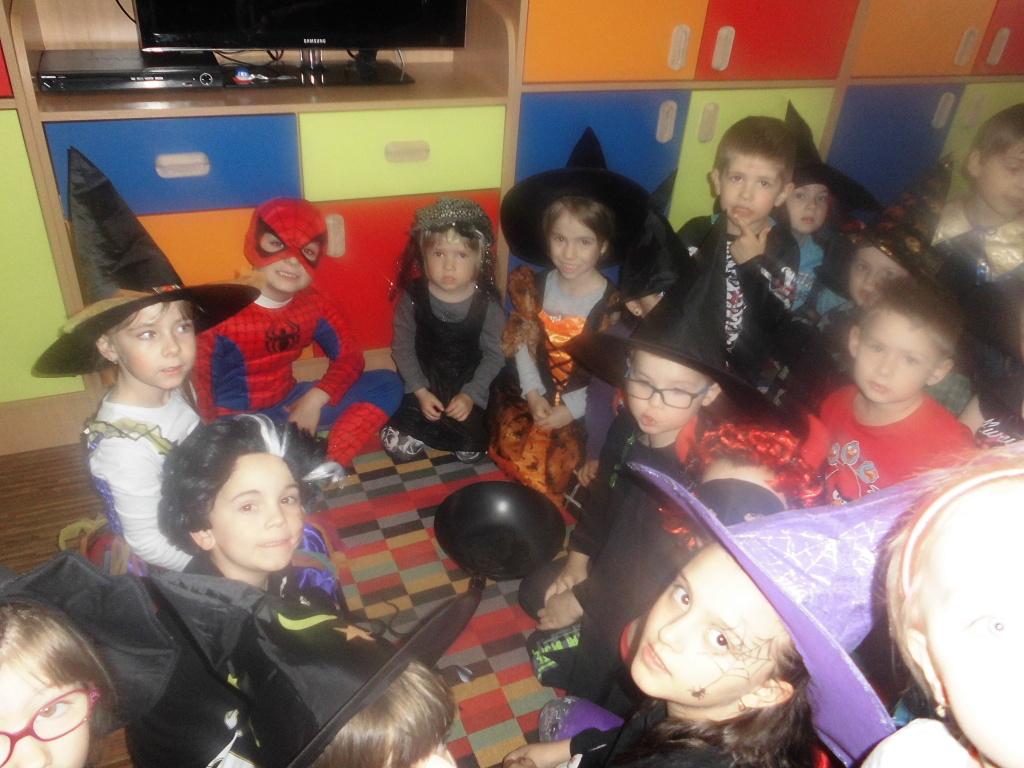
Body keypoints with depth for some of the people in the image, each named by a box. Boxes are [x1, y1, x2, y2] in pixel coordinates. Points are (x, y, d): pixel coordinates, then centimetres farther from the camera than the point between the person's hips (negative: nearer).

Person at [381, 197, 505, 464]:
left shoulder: (486, 303, -14)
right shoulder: (413, 297, -11)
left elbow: (494, 355, -9)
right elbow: (403, 348, -6)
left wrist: (470, 395, -19)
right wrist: (421, 392, -15)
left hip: (468, 389, 0)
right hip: (424, 387, 1)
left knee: (471, 449, -14)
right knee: (397, 445, -11)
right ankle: (425, 432, 20)